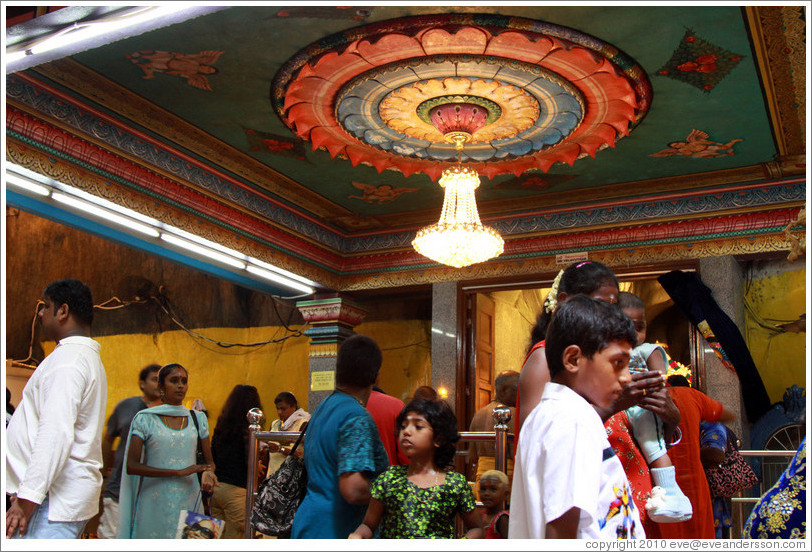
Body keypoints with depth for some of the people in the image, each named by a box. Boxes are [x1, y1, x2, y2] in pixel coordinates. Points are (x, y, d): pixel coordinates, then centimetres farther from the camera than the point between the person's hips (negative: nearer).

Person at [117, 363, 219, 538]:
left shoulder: (198, 418, 11)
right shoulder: (145, 419, 1)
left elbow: (209, 461, 14)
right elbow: (131, 466, -8)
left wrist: (208, 473, -12)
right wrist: (179, 472, -15)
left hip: (189, 503, 3)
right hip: (154, 503, -2)